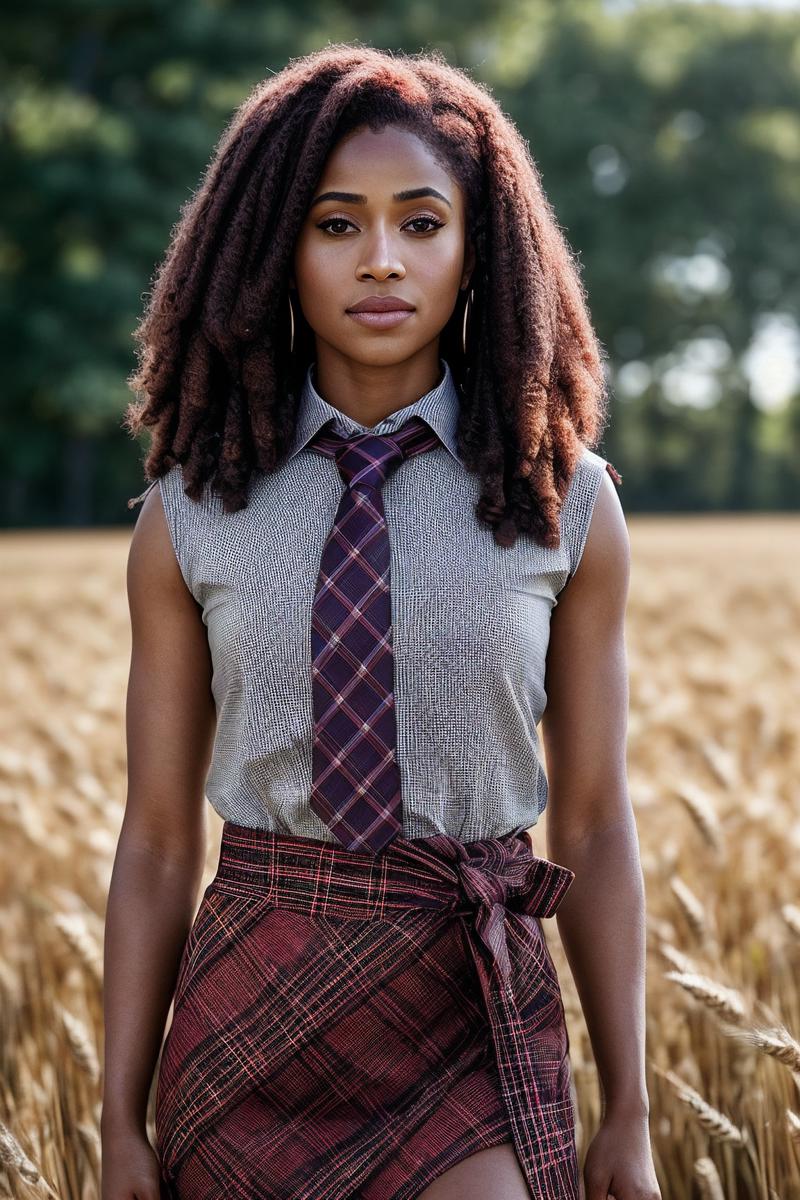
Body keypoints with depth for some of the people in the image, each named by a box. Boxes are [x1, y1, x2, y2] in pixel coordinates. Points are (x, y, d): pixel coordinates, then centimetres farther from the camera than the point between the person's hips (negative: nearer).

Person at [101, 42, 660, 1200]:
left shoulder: (567, 502, 0)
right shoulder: (191, 512, 1)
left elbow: (595, 826, 4)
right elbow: (157, 840, 4)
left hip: (473, 1028, -1)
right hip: (250, 1013, 2)